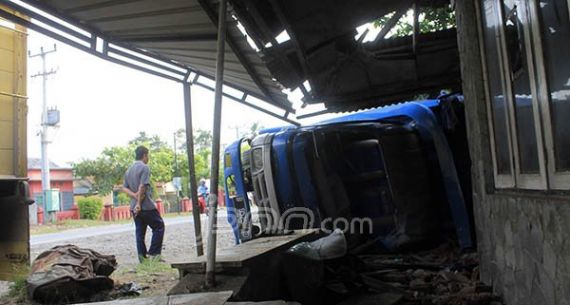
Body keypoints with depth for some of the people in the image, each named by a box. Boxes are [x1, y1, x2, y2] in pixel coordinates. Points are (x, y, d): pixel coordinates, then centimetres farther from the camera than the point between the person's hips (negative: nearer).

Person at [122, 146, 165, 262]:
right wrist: (139, 203, -15)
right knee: (159, 226, 4)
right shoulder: (144, 167, -11)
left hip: (134, 207, 8)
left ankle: (143, 256, 11)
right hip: (146, 206, -8)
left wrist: (134, 195, -4)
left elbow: (124, 188, 11)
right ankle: (153, 253, 1)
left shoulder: (129, 170, 15)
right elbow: (142, 187, -18)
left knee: (140, 231, 10)